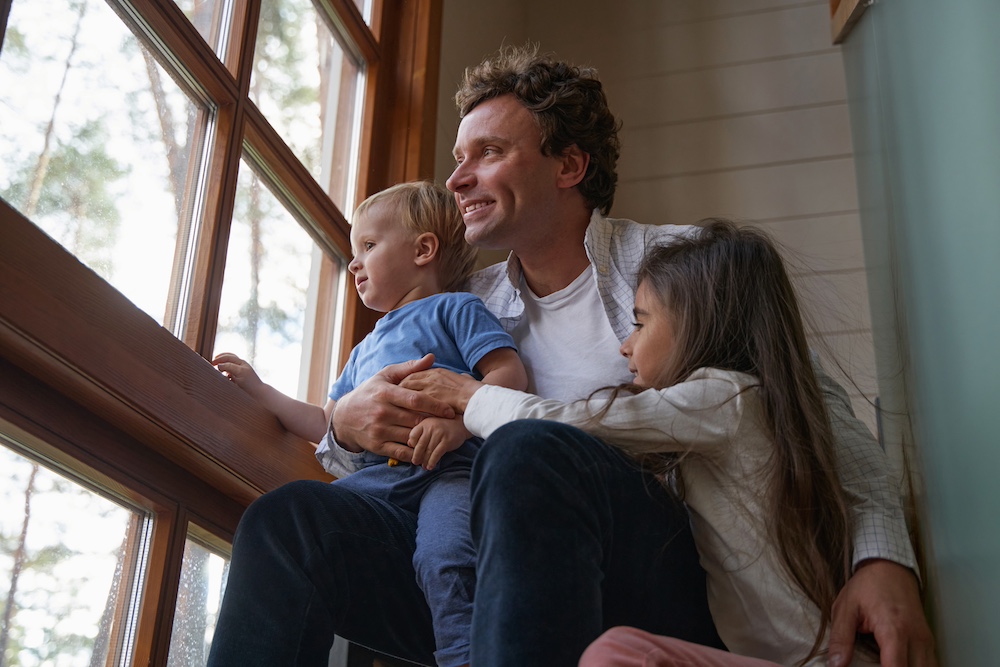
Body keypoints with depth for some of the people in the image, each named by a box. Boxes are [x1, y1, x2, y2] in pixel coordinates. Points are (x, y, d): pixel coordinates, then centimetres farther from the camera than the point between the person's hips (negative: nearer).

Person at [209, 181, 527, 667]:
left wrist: (456, 421, -19)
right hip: (377, 478, 6)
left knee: (443, 558, -35)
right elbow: (325, 425, 42)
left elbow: (510, 374, -2)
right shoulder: (366, 349, 38)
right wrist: (257, 389, 39)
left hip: (450, 468, -6)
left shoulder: (453, 308, 14)